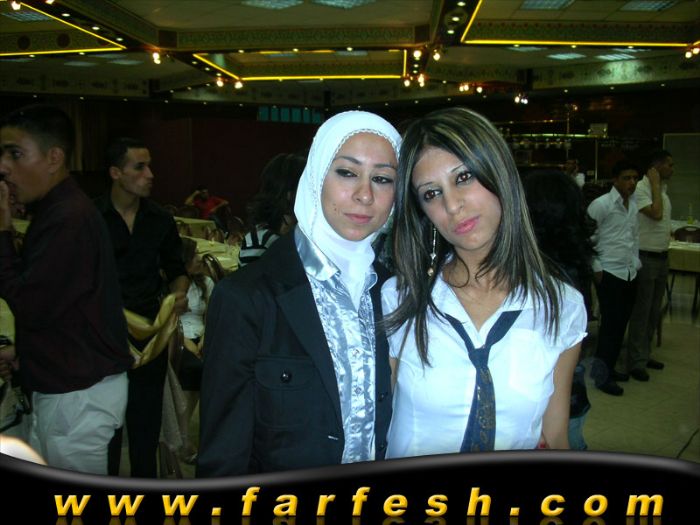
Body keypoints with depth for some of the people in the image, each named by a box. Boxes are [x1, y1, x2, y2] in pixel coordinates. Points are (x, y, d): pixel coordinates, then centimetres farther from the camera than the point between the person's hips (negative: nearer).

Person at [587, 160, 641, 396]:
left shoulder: (634, 205, 11)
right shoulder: (601, 205, -9)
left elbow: (635, 237, 19)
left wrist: (636, 263, 10)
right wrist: (596, 268, -11)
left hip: (630, 273, 7)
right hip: (609, 273, -7)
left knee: (621, 323, 12)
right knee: (611, 324, -5)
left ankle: (609, 368, 26)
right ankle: (601, 376, 7)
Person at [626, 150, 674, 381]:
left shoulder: (662, 189, 13)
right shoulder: (640, 190, -15)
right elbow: (656, 213, -28)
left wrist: (668, 231, 9)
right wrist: (655, 184, -19)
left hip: (661, 257, 9)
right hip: (645, 258, -9)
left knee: (654, 312, 15)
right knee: (641, 312, -3)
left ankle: (644, 355, 27)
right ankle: (636, 362, 6)